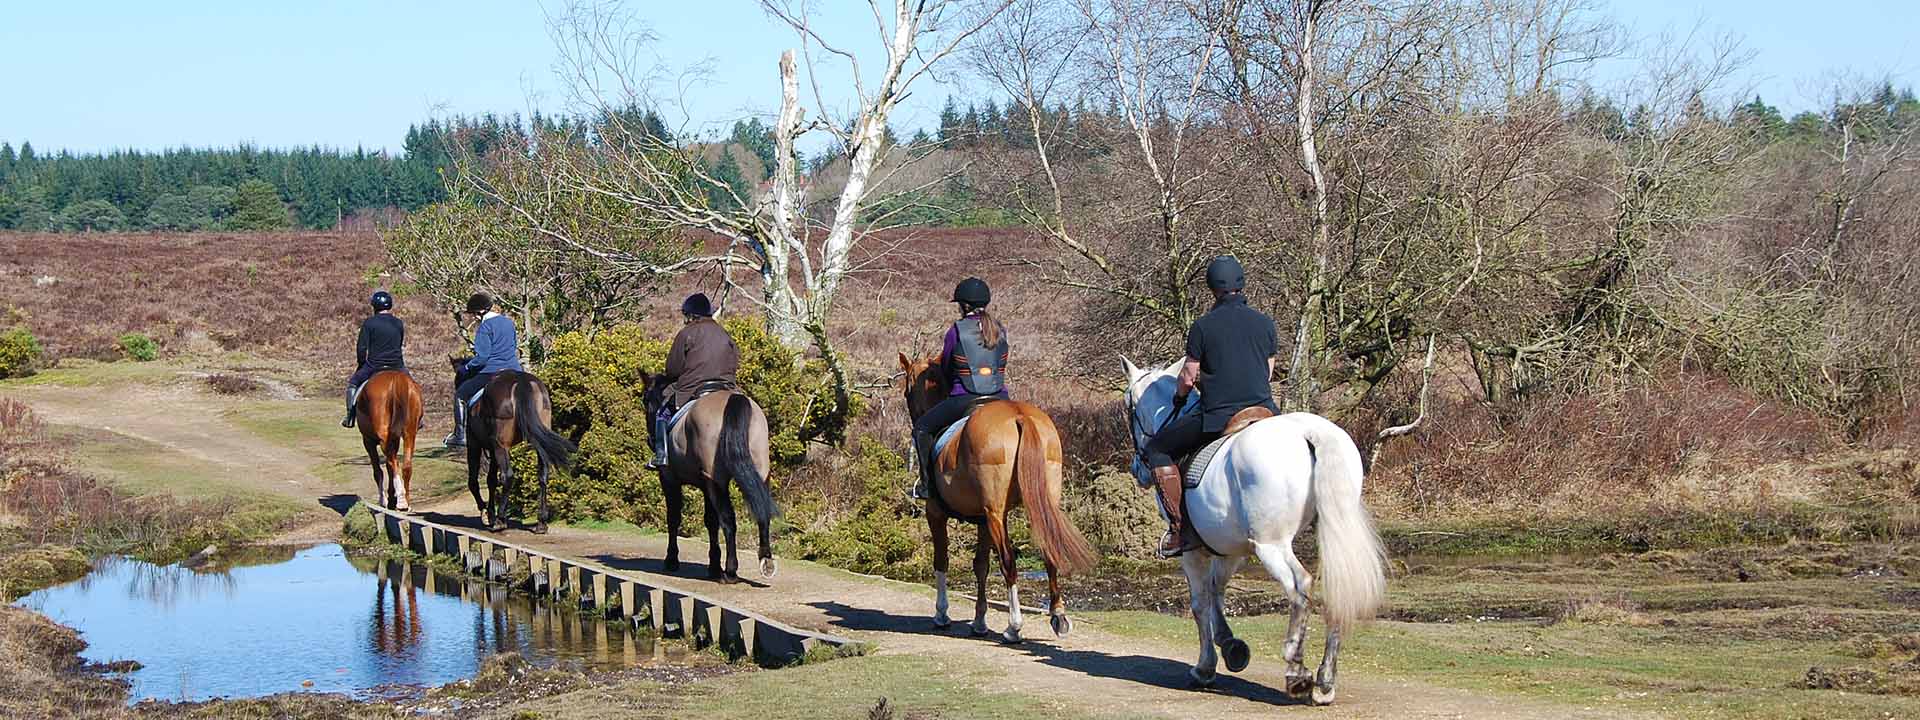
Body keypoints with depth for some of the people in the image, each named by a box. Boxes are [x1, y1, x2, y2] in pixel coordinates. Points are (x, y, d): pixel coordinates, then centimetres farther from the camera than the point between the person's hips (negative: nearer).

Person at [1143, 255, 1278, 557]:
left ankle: (1181, 529, 1)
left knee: (1158, 449, 12)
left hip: (1217, 417, -4)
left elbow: (1188, 377, 0)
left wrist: (1180, 396, 22)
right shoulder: (1265, 323, 7)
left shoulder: (1202, 326, -5)